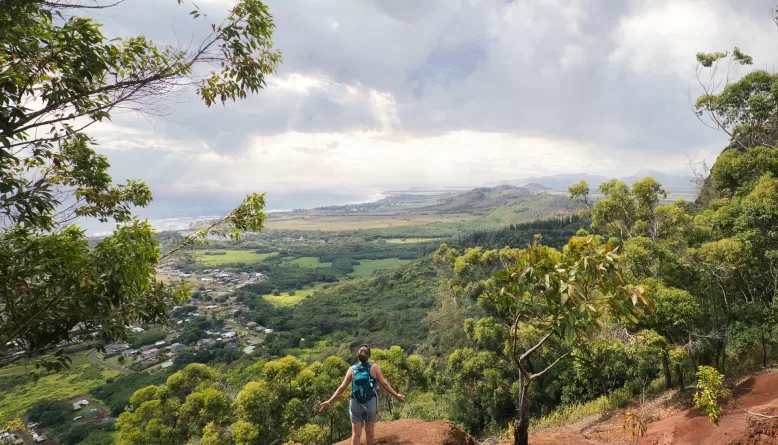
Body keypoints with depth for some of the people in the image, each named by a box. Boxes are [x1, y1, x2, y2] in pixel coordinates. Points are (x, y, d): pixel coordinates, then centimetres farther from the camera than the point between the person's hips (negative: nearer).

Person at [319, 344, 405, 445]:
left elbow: (342, 388, -1)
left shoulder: (352, 369, 3)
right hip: (371, 402, -1)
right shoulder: (375, 367, -1)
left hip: (356, 403, 1)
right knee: (369, 431, 13)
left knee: (356, 434, 2)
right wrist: (396, 395, -1)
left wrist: (329, 402, 2)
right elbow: (384, 384, -6)